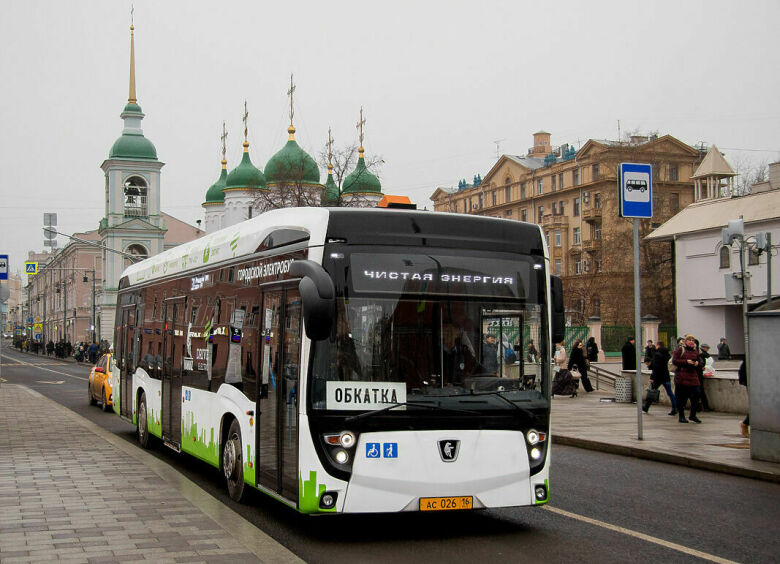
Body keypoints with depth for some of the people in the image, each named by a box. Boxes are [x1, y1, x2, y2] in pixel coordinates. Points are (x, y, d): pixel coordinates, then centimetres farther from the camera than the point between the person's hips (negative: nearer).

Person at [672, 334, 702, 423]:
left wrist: (697, 363, 0)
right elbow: (674, 360, -7)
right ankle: (681, 416, 12)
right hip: (681, 377, -4)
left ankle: (693, 415, 11)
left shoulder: (695, 352, 14)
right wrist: (686, 361, -15)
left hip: (693, 376, 4)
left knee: (696, 394, -4)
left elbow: (700, 361, 24)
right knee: (681, 397, 1)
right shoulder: (680, 350, 0)